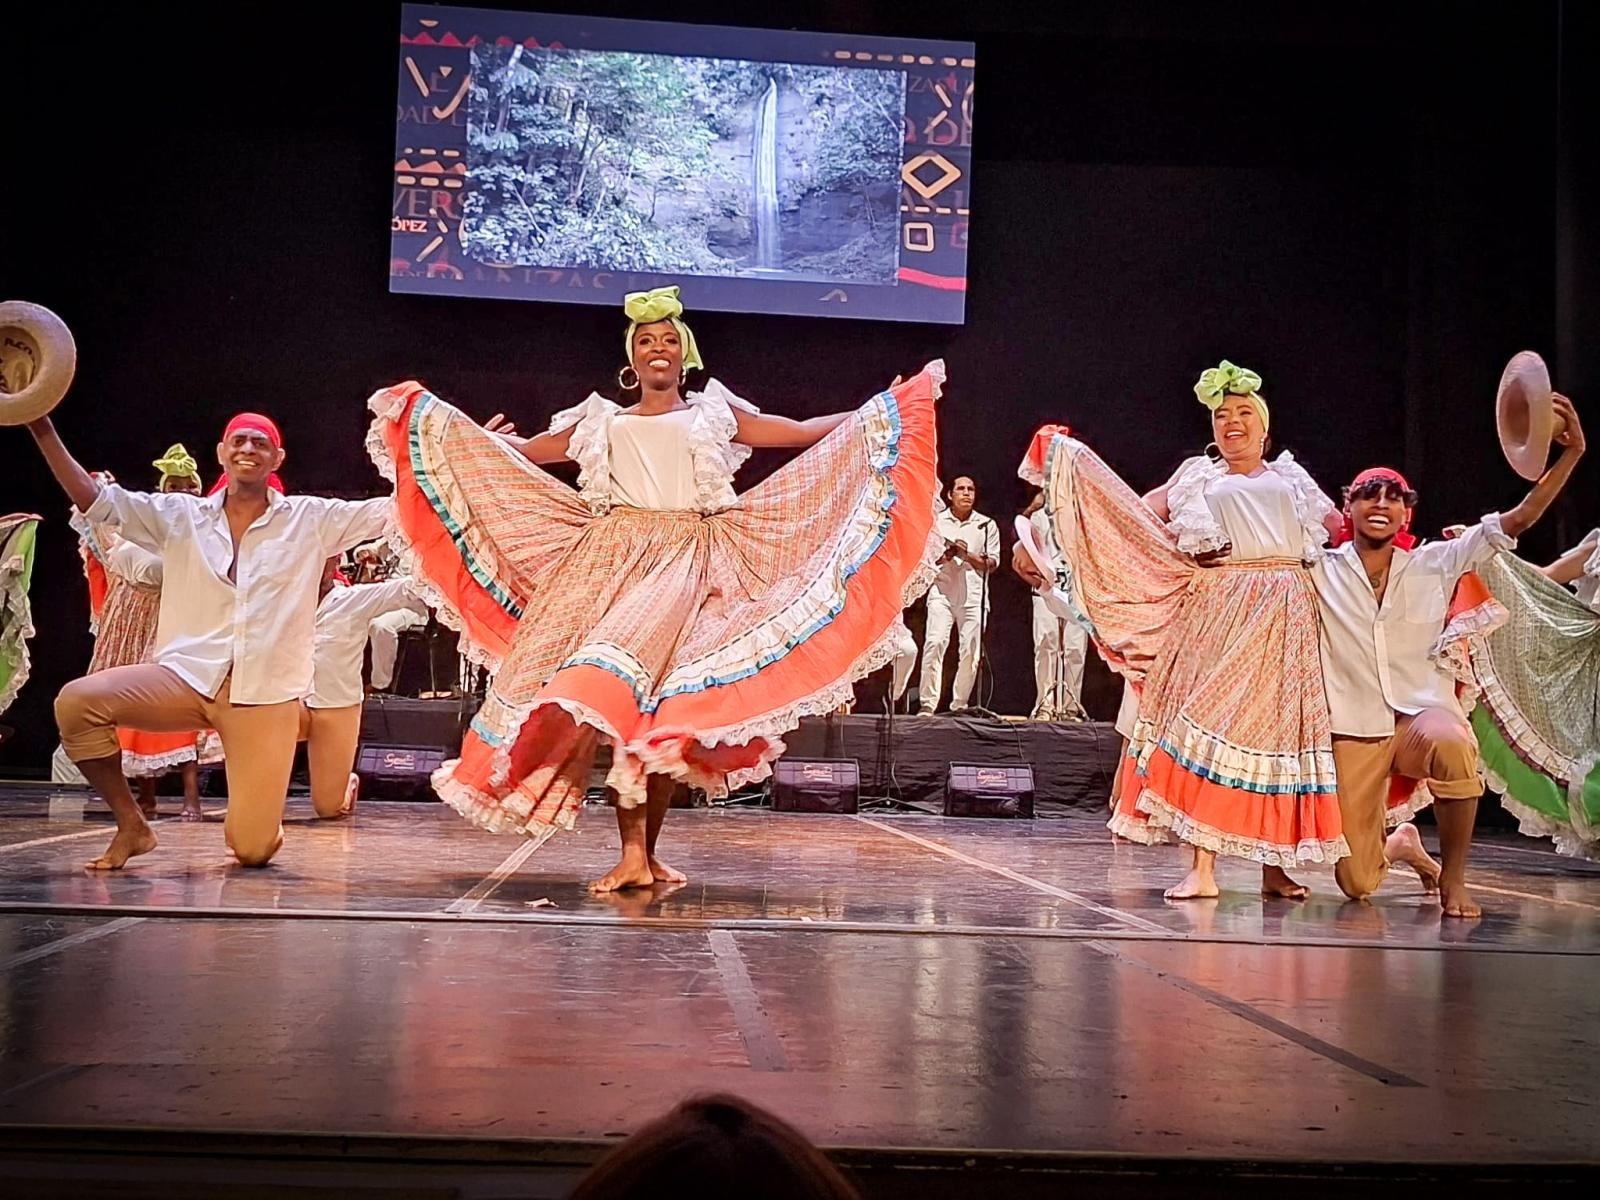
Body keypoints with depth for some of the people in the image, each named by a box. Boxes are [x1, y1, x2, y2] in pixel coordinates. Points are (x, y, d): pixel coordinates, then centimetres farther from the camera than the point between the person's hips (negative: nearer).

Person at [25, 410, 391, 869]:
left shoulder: (311, 518, 5)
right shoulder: (179, 515, 9)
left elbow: (389, 511, 1)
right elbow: (94, 500, 4)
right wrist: (42, 428, -4)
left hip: (266, 694, -2)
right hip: (186, 676, 2)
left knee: (253, 849, -10)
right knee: (75, 701, -26)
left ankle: (259, 807, 32)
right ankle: (132, 825, -4)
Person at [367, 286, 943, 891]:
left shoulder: (714, 414, 16)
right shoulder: (602, 422, 20)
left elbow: (805, 432, 14)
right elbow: (526, 452, 23)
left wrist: (886, 407, 10)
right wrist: (458, 426, 19)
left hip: (685, 565, -1)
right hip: (612, 561, 2)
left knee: (666, 710, -16)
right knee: (619, 699, -13)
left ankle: (647, 850, -4)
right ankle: (633, 854, -15)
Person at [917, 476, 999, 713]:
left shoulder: (986, 525, 13)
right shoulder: (936, 521, 12)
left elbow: (992, 563, 7)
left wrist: (967, 555, -8)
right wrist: (947, 554, -9)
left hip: (974, 596, 1)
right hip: (942, 591, -1)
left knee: (971, 651, -4)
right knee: (934, 643, -15)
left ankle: (959, 706, 4)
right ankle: (927, 705, -15)